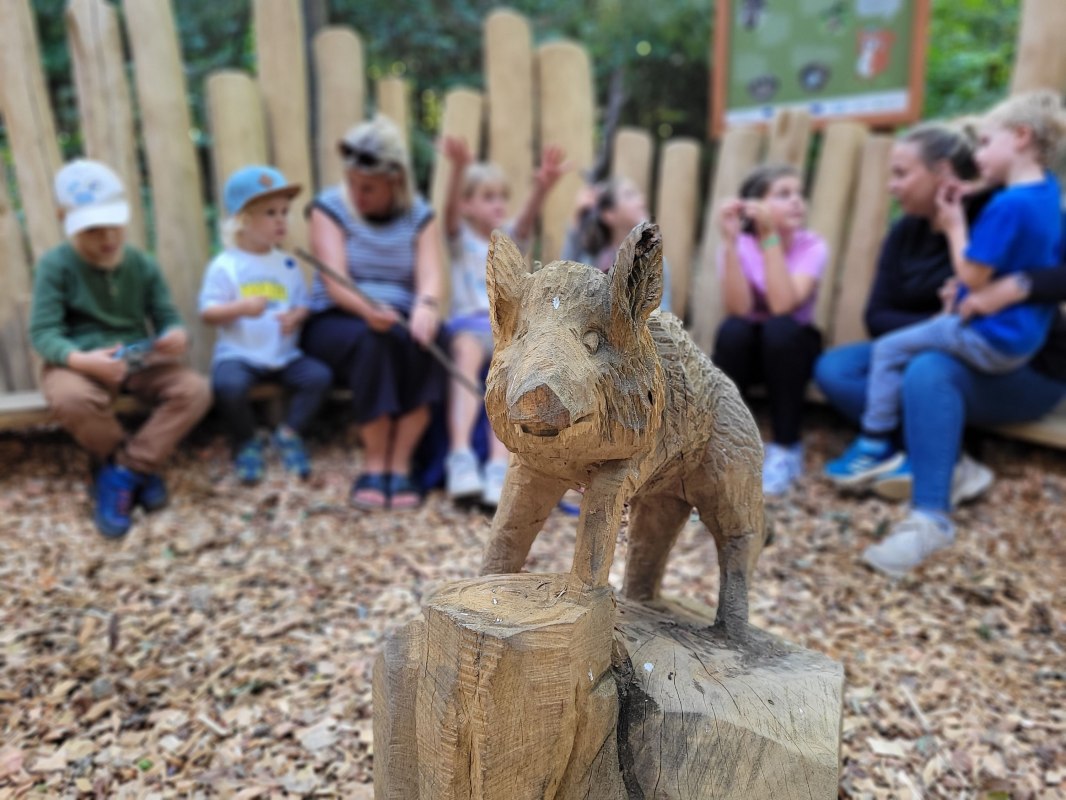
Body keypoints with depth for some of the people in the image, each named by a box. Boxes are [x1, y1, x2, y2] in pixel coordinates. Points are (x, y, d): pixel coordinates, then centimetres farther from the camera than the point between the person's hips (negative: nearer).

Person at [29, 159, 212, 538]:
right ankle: (139, 468, -8)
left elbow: (167, 317, 2)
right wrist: (82, 360, -34)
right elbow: (43, 333, -12)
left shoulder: (142, 264, 4)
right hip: (81, 362, -3)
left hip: (139, 361, 3)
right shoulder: (55, 265, -6)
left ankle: (120, 473, -15)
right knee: (71, 399, -38)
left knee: (196, 390, -23)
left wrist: (177, 336, -25)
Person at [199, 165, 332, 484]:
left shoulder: (287, 265, 10)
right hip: (237, 354, -3)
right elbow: (207, 312, -6)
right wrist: (240, 308, -24)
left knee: (319, 376, -20)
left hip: (284, 355, 4)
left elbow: (303, 303, 12)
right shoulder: (225, 266, -3)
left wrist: (296, 316, -12)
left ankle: (289, 434, 3)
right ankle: (247, 443, 0)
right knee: (228, 385, -32)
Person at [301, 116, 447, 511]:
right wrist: (369, 309, -38)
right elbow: (334, 280, -16)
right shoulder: (330, 207, -1)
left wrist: (427, 306, -36)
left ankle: (400, 464, -28)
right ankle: (374, 462, -26)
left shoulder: (419, 215, 5)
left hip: (400, 319, 2)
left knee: (428, 338, -32)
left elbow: (430, 275, -11)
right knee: (374, 339, -36)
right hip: (336, 322, -2)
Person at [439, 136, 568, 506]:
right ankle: (460, 458, -46)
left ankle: (499, 468, -44)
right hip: (469, 321, -1)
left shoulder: (511, 237, 19)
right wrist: (459, 169, -30)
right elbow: (450, 210, -9)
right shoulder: (461, 237, 14)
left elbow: (528, 215, -3)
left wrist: (543, 185, -26)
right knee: (467, 354, -37)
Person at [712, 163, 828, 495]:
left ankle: (786, 448, -18)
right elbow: (739, 309, -29)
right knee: (733, 329, -32)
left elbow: (782, 305, -31)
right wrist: (730, 241, -34)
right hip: (747, 348, 0)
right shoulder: (739, 246, -12)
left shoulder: (812, 246, -14)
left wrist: (771, 237, -33)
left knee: (780, 329, -33)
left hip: (792, 347, 0)